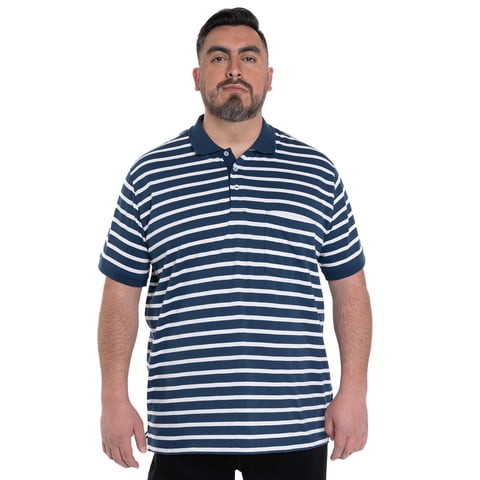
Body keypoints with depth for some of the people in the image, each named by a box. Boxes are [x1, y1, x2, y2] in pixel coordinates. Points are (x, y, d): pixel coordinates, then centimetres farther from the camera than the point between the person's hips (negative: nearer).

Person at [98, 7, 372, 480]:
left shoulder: (317, 174, 5)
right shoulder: (149, 176, 4)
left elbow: (349, 287, 7)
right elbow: (121, 293, 5)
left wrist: (353, 392, 0)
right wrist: (114, 399, 0)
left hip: (295, 427, 1)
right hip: (183, 428, 0)